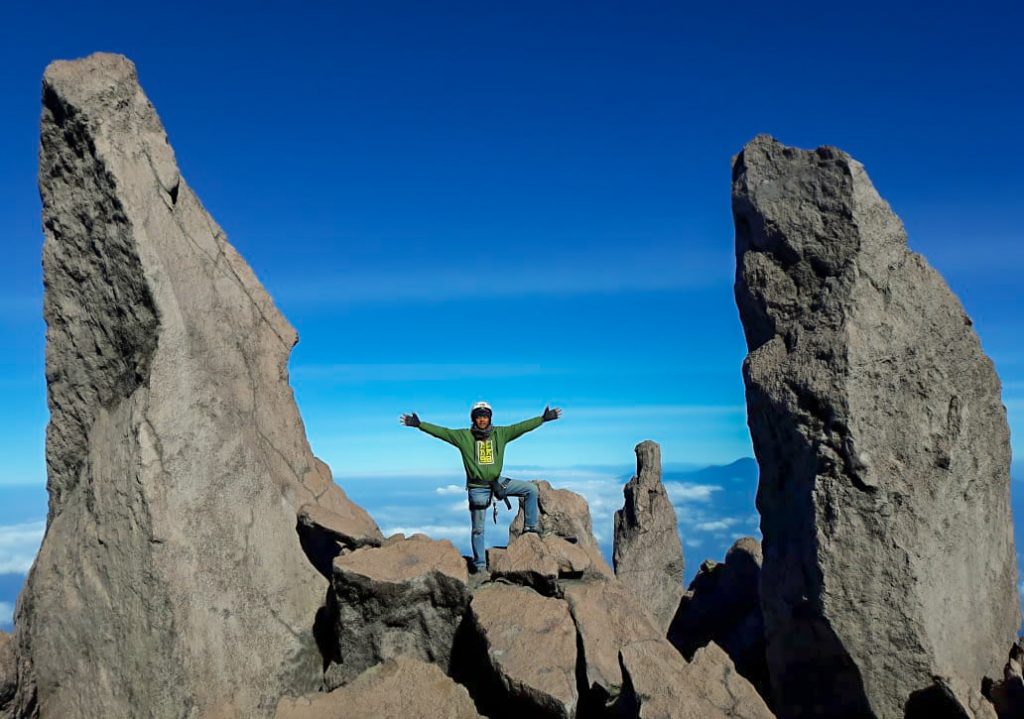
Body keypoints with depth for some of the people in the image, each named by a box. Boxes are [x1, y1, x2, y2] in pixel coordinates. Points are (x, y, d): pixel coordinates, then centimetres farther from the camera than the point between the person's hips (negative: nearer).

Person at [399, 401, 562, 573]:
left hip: (497, 482, 3)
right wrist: (418, 424, -20)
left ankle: (531, 526, 9)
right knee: (478, 529, 4)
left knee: (531, 489, -6)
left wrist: (543, 418, -9)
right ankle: (480, 565, 18)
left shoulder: (500, 434, -2)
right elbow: (441, 431, -13)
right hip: (478, 488, -3)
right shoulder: (463, 436, -8)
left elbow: (521, 427, -4)